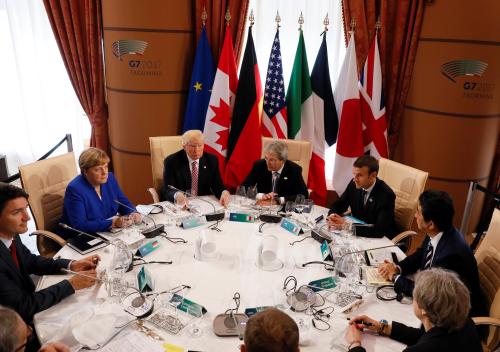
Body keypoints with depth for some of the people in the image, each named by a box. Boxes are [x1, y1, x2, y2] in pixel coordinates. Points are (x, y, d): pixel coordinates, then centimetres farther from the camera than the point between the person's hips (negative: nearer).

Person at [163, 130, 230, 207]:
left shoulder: (211, 160, 2)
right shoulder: (171, 161, -8)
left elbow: (218, 186, 1)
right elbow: (167, 190, -13)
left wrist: (224, 192, -23)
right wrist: (177, 195, -36)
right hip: (181, 205, -1)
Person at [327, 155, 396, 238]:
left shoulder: (386, 195, -24)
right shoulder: (354, 184, -8)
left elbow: (379, 231, -31)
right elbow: (338, 205, 4)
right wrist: (332, 216, -19)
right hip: (357, 234, 6)